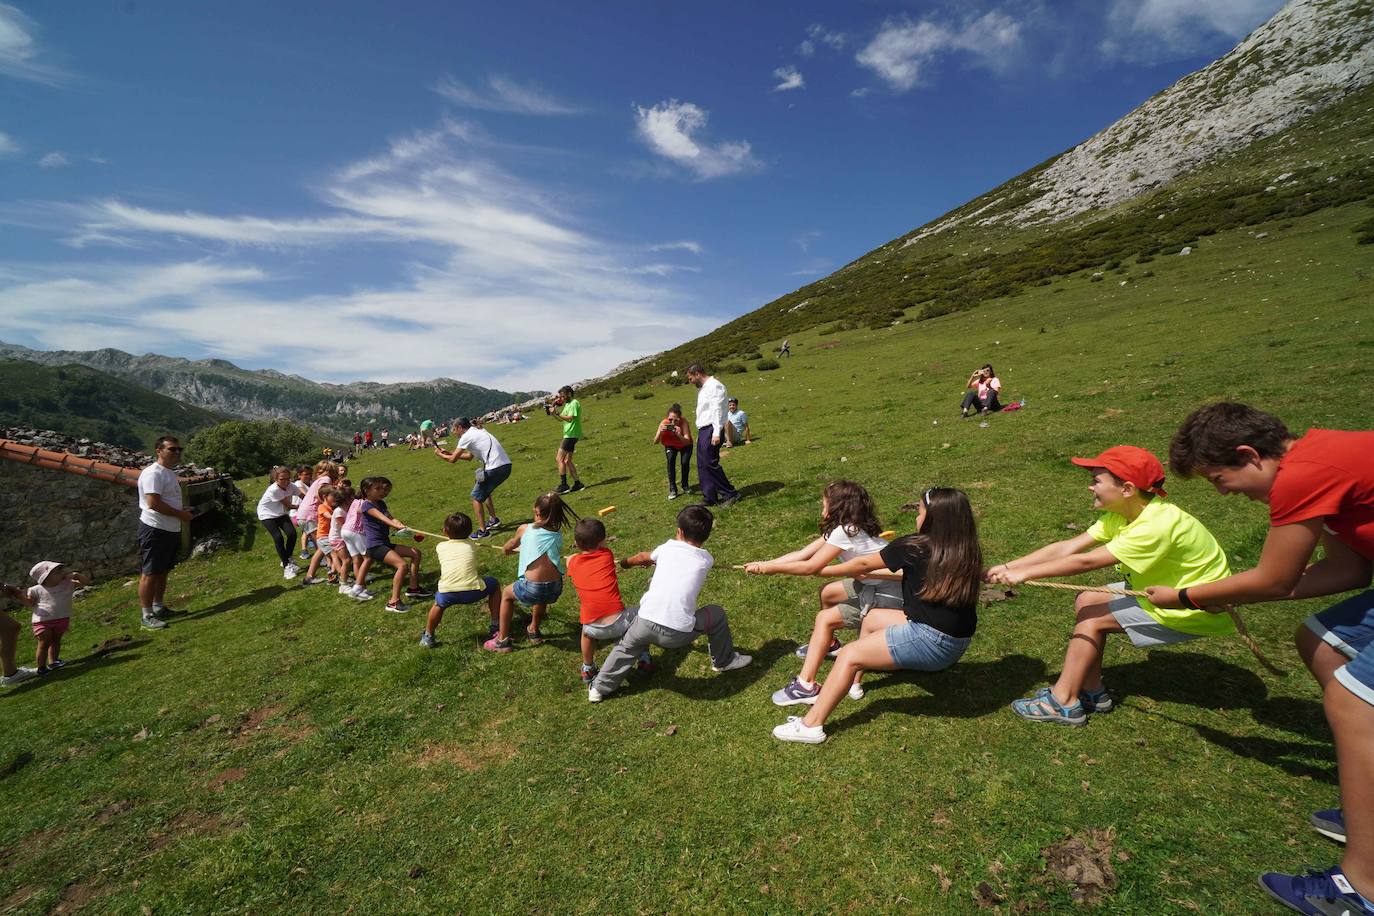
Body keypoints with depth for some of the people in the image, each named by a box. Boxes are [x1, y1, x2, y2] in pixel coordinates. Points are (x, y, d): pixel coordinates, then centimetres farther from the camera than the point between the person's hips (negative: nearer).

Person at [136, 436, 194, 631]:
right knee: (150, 573, -3)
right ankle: (147, 616, 2)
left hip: (171, 530, 10)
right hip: (155, 530, -10)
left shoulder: (169, 473, 15)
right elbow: (153, 503, -24)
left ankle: (158, 608, 28)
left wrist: (183, 513, 8)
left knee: (163, 571, 17)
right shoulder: (153, 473, -16)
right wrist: (181, 514, -17)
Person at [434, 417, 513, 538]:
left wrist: (440, 454, 19)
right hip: (506, 466, 9)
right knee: (484, 492, 29)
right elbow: (469, 457, 33)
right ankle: (494, 520, 34)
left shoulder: (466, 437, -3)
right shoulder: (478, 432, 24)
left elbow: (453, 460, 1)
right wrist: (448, 452, 34)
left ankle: (482, 531, 5)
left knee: (476, 497, 6)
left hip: (494, 468, -9)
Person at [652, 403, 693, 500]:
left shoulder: (684, 422, -36)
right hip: (671, 446, 1)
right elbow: (655, 442, -34)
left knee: (685, 462, -19)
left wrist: (679, 435, -62)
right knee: (671, 460, -25)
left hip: (685, 445, 0)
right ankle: (672, 489, -16)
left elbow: (687, 441, -44)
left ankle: (685, 486, 10)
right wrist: (660, 432, -52)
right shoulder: (664, 423, -31)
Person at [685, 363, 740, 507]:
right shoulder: (702, 388, 20)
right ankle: (709, 498, 13)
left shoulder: (714, 386, -10)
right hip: (703, 431, 10)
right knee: (702, 465, 8)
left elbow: (717, 410, -17)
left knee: (709, 463, -11)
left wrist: (716, 433, -23)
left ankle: (730, 494, -1)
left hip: (711, 430, -10)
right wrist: (700, 434, 12)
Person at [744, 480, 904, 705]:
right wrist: (764, 564, 0)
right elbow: (802, 553, 4)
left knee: (825, 619, -9)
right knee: (827, 592, 16)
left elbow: (810, 567, -16)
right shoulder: (845, 527, 7)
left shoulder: (844, 532, -21)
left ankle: (806, 687, -6)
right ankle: (828, 644, 37)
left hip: (891, 595, -9)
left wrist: (772, 568, -6)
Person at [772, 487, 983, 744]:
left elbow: (863, 564, 0)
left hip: (932, 642, -8)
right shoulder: (967, 552, 5)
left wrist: (821, 571, 15)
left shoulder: (914, 547, -13)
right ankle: (852, 681, 35)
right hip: (958, 640, 8)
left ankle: (811, 725, 2)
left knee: (849, 656, -1)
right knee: (872, 618, 22)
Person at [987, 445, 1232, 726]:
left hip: (1200, 611, -8)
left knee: (1091, 617, -12)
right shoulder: (1123, 513, -6)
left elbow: (1085, 561, -32)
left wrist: (1025, 573, -25)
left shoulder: (1157, 525, -32)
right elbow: (1068, 547, -11)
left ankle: (1064, 702, -1)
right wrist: (1009, 566, -18)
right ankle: (1092, 692, 10)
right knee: (1086, 601, 0)